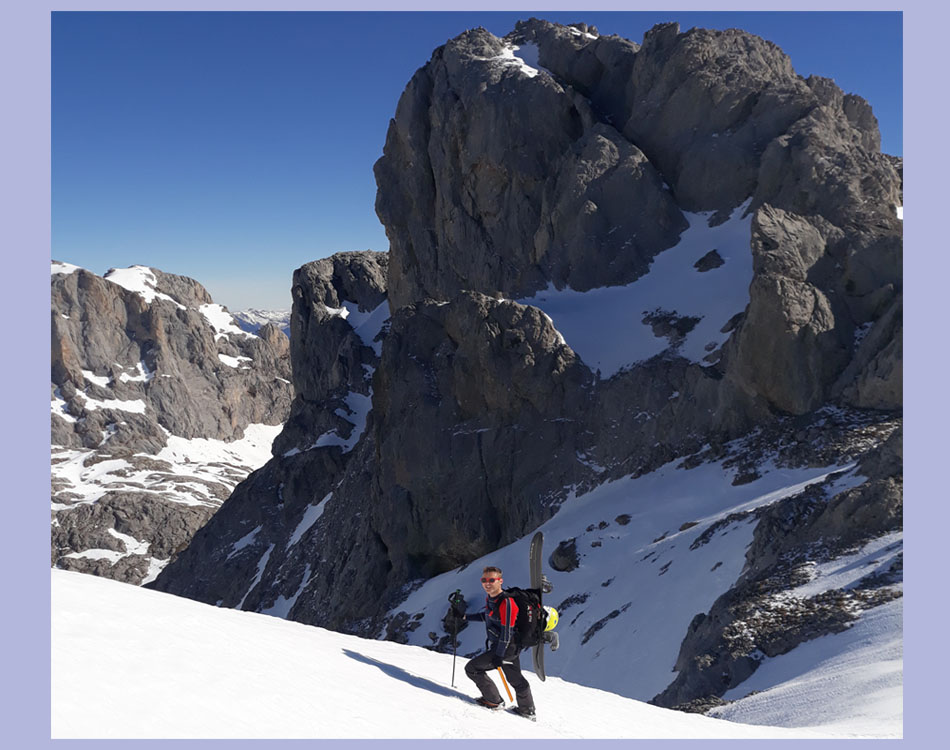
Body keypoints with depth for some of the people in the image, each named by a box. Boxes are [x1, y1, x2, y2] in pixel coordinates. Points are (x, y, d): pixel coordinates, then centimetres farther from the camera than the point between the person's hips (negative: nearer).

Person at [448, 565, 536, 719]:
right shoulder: (489, 598, 4)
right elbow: (487, 615, 23)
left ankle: (494, 701, 9)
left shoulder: (506, 602, -24)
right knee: (515, 679, 21)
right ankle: (528, 710, 36)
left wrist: (499, 656, -23)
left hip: (506, 648, -9)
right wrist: (464, 617, 19)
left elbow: (507, 631, -24)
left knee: (472, 668, -3)